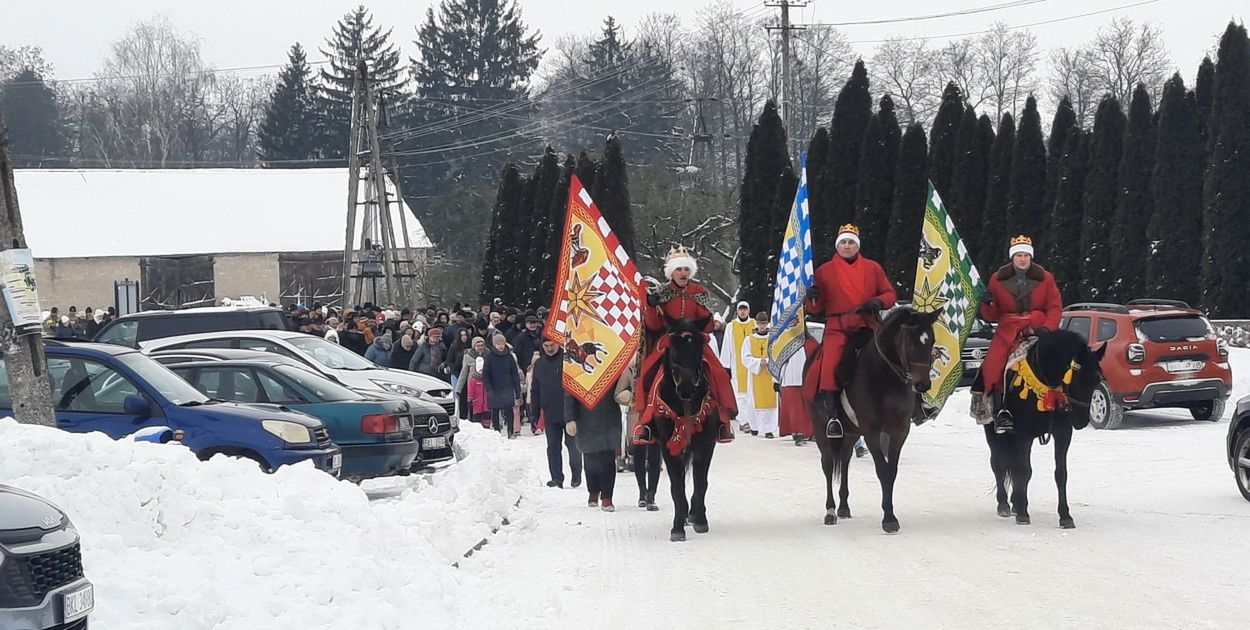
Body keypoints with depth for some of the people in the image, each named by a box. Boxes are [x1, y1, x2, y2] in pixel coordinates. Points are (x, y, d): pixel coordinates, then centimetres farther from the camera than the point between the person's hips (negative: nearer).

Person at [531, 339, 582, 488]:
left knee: (573, 445, 3)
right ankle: (557, 478, 8)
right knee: (553, 447, 4)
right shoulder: (539, 364, 9)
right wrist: (534, 414, 11)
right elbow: (535, 391, 15)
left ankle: (576, 475, 18)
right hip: (550, 414, 4)